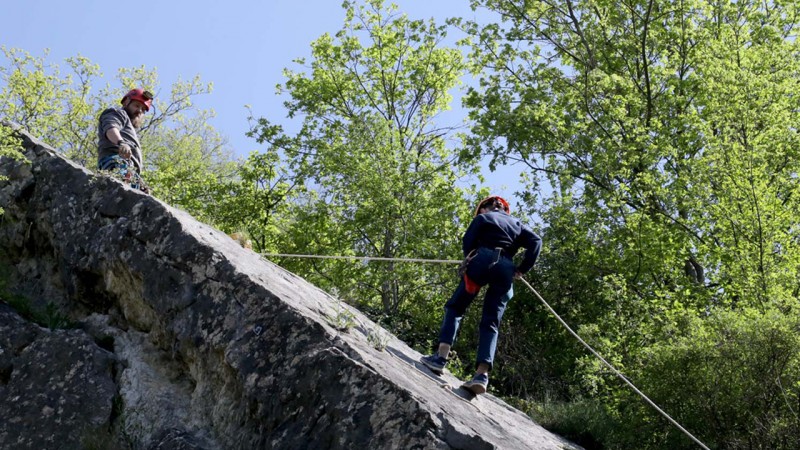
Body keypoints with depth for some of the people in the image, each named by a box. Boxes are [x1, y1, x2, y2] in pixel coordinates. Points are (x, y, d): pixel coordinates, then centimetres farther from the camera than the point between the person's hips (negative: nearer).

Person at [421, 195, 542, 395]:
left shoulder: (483, 218, 20)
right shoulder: (517, 224, 29)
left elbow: (467, 241, 4)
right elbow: (536, 241, 11)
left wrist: (469, 261, 17)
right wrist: (522, 269, 10)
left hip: (482, 260, -3)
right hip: (506, 269, 3)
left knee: (455, 307, 6)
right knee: (490, 324, 3)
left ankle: (441, 356, -11)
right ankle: (482, 373, -14)